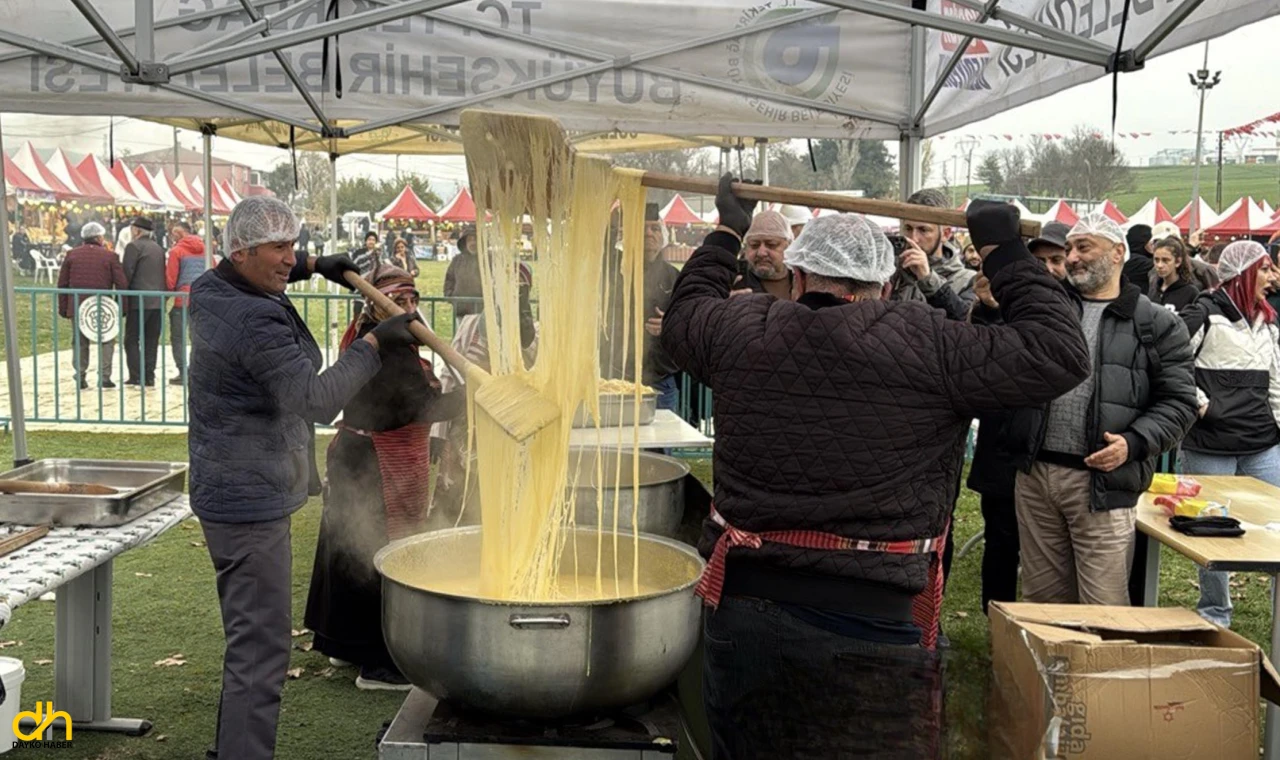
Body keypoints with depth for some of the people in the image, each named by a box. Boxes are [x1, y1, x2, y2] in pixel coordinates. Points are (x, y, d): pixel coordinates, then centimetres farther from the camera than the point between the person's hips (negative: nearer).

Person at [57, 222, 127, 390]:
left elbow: (62, 283, 6)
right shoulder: (109, 256, -2)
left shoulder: (72, 255, 5)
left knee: (80, 343, 11)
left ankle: (80, 377, 8)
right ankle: (104, 377, 0)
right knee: (106, 342, 8)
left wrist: (63, 308, 11)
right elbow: (121, 284, -5)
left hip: (77, 307, 2)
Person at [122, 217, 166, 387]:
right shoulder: (159, 248, 17)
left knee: (132, 340, 0)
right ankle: (149, 376, 7)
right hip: (158, 301, 6)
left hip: (139, 301, -6)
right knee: (151, 341, 8)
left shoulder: (134, 246, -5)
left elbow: (127, 273, -11)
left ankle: (135, 376, -6)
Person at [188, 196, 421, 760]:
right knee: (261, 651, -7)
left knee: (249, 640, 22)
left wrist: (315, 266, 28)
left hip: (231, 495, 11)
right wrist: (373, 344, -22)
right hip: (251, 504, -11)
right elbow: (315, 398, -30)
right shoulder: (255, 322, -24)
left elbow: (249, 274, 33)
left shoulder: (210, 289, 8)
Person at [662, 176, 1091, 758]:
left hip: (740, 606, 4)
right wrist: (1004, 252, 4)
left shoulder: (741, 331, 0)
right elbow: (1060, 352, -6)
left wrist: (728, 232, 35)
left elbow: (682, 315, 23)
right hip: (867, 622, -3)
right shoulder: (923, 345, -11)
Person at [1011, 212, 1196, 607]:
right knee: (1041, 600, 14)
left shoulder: (1156, 324, 2)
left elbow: (1179, 402, 1)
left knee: (1103, 609, 0)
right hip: (1035, 475, 4)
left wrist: (1134, 442, -15)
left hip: (1103, 482, -4)